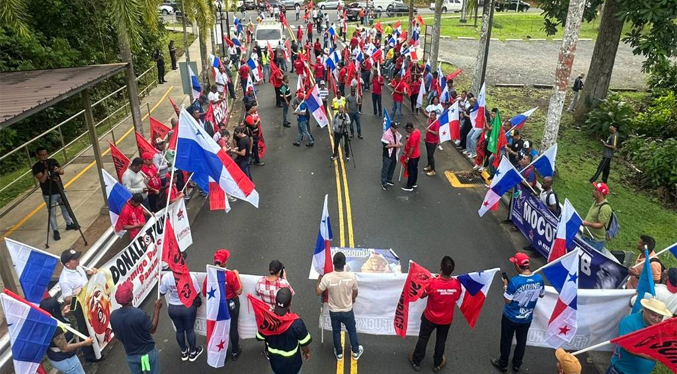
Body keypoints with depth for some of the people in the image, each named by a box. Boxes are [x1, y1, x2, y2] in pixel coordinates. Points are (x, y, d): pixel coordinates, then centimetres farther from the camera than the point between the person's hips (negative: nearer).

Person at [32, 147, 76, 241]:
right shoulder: (36, 167, -12)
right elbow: (42, 180, -21)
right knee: (52, 213, 4)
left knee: (65, 208, 18)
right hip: (49, 194, -4)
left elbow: (62, 171, 1)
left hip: (60, 190, 4)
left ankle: (69, 224, 36)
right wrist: (46, 169, -27)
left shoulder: (53, 161, 1)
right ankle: (55, 231, 15)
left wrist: (58, 170, -20)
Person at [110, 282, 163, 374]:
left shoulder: (113, 316, -14)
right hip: (148, 353, -4)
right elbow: (152, 330, -14)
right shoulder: (139, 313, -30)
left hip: (131, 355, 4)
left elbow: (118, 336, 1)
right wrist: (157, 309, -10)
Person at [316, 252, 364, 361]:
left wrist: (319, 280, 5)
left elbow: (318, 292, -13)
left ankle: (339, 353, 43)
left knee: (336, 332, 25)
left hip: (333, 311, 0)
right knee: (352, 330, 25)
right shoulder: (351, 276, -24)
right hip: (347, 311, 0)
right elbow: (355, 293, -6)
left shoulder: (327, 277, -27)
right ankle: (356, 352, 43)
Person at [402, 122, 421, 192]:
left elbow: (412, 148, -28)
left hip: (412, 157, -10)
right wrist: (409, 138, 3)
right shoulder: (417, 130, -3)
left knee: (411, 171, 4)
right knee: (415, 169, 22)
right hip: (417, 155, 10)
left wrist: (407, 158, -23)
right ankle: (414, 183, 38)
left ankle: (409, 187, 16)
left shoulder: (413, 136, -31)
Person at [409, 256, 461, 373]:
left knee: (423, 339, 20)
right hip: (446, 319, 2)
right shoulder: (457, 283, -24)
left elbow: (422, 295, -13)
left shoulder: (432, 282, -32)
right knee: (441, 340, 25)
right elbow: (457, 298, -3)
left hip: (430, 317, -2)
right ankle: (437, 364, 45)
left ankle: (416, 362, 39)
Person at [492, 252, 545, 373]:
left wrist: (505, 286, -9)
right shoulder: (539, 278, -16)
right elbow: (541, 295, 3)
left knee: (506, 341, 17)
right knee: (521, 341, 24)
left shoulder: (514, 281, -31)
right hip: (527, 318, 4)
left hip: (511, 317, -4)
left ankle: (503, 364, 36)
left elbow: (507, 300, -20)